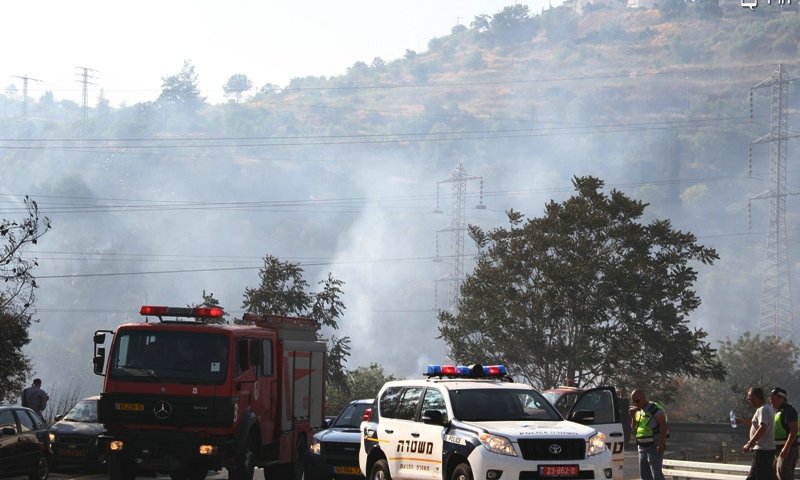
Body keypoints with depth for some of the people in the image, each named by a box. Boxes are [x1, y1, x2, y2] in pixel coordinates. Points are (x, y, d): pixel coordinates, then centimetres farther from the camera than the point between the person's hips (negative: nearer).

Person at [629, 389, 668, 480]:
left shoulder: (655, 409, -11)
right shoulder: (638, 412, 15)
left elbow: (664, 426, -17)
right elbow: (634, 430, 19)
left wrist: (661, 443, -24)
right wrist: (633, 417, 4)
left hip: (654, 447, -9)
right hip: (642, 448, 9)